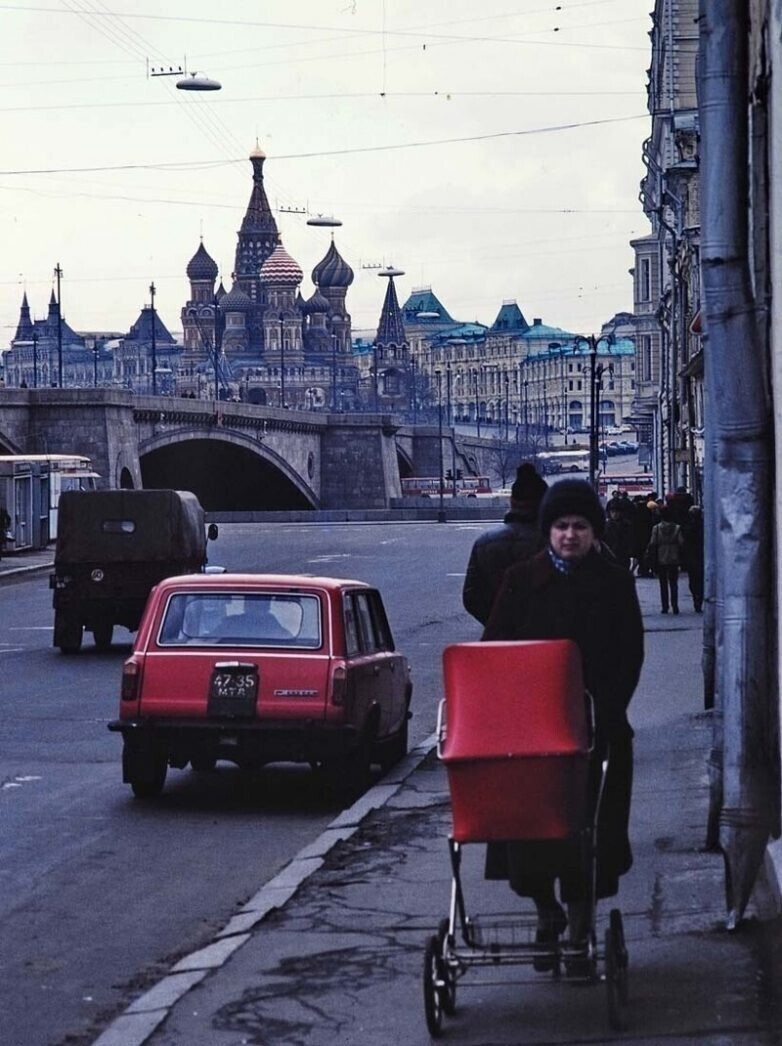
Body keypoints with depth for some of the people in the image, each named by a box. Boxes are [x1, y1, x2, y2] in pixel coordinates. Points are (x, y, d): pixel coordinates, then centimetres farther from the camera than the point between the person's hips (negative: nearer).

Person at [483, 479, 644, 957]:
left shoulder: (615, 583, 4)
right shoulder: (521, 581, 4)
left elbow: (631, 655, 2)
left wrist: (606, 711, -9)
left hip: (597, 728, 0)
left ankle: (579, 921, 11)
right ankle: (547, 911, 15)